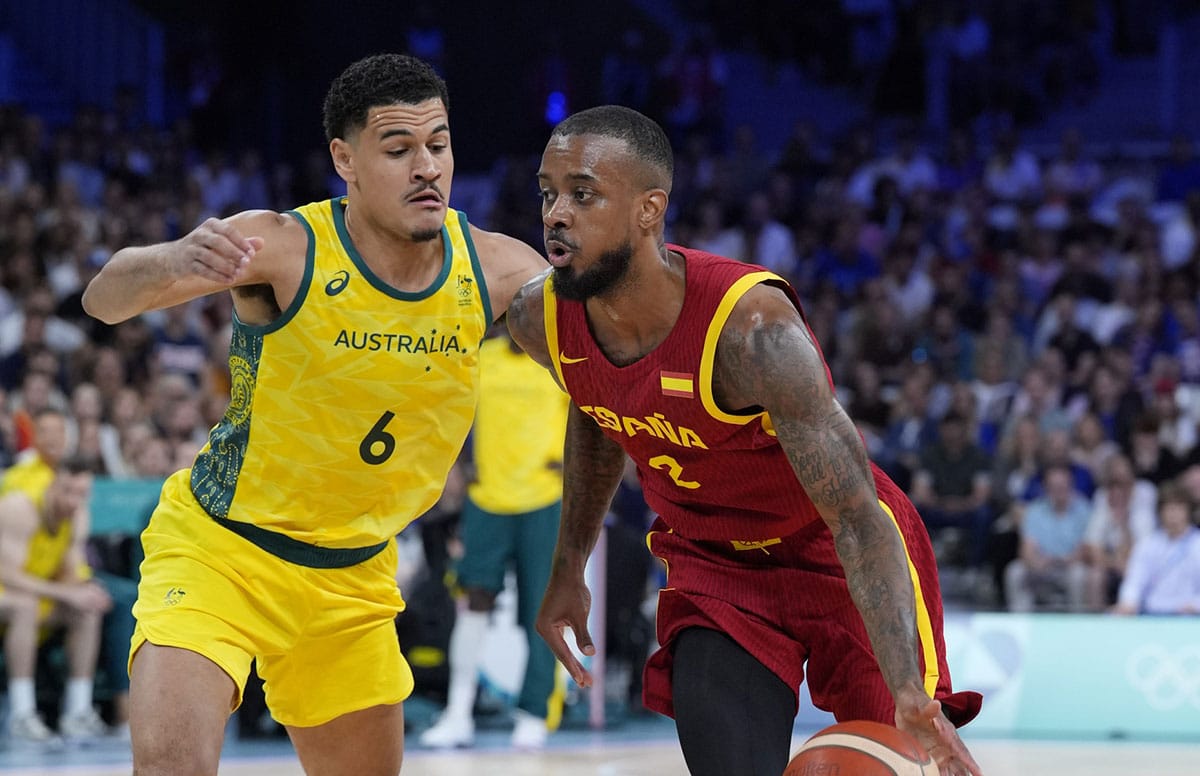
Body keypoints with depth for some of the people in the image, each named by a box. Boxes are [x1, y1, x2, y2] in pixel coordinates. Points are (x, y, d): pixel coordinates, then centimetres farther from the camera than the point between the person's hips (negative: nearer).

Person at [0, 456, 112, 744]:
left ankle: (78, 712, -9)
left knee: (88, 609, -10)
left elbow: (71, 574, 1)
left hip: (33, 591, 8)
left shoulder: (77, 515, -3)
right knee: (25, 604, -37)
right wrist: (67, 593, -36)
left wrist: (87, 590, -24)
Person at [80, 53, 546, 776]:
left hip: (354, 579, 5)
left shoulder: (494, 268, -10)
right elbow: (105, 299, -32)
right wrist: (169, 264, -56)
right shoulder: (284, 247, -23)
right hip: (219, 548, -5)